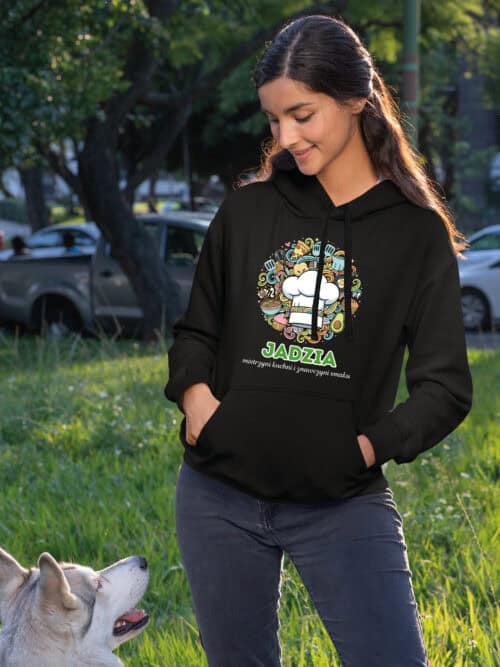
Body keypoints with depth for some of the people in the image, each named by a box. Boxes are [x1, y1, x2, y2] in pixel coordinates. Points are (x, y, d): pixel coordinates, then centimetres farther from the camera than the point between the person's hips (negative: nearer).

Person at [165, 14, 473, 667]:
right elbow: (195, 330, 16)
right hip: (220, 496, 3)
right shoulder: (247, 209, 6)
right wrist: (195, 393, -3)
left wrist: (369, 445, -11)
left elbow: (446, 387, 0)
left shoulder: (417, 231, -1)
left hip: (345, 504, -2)